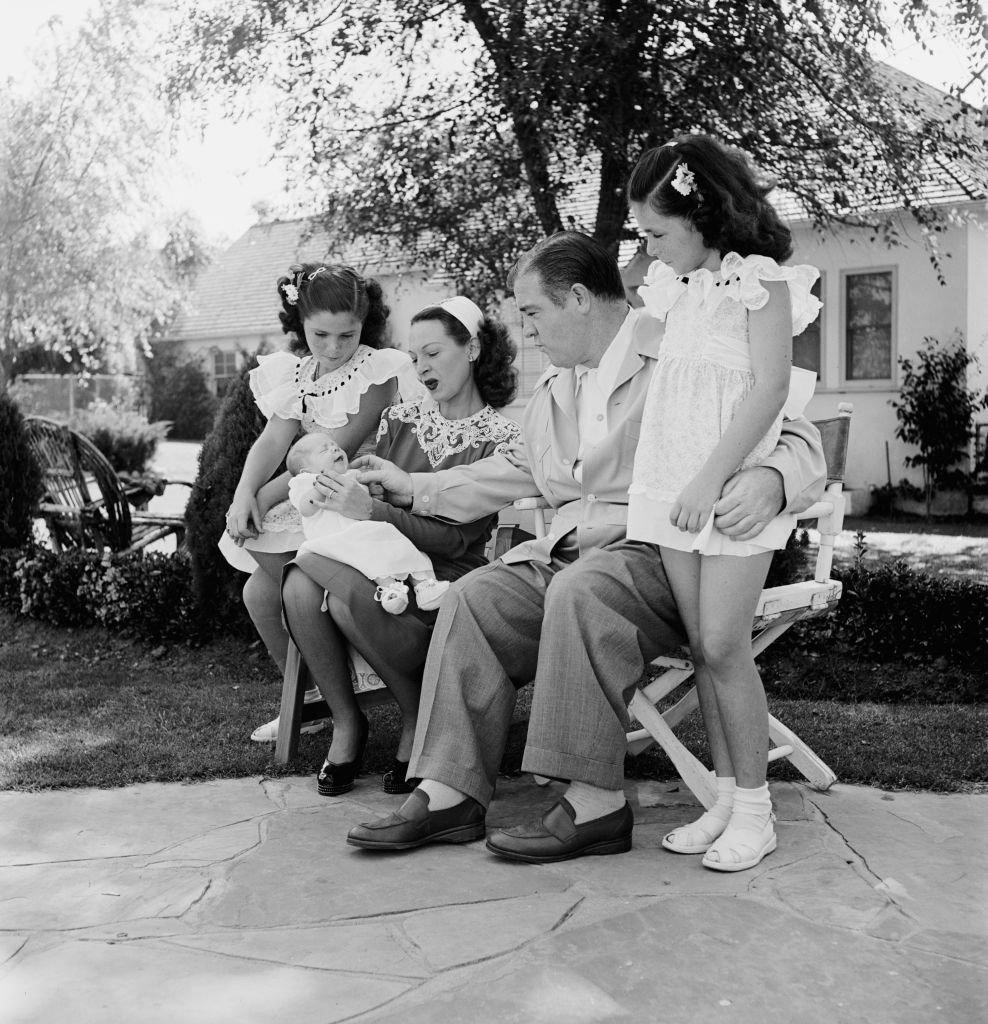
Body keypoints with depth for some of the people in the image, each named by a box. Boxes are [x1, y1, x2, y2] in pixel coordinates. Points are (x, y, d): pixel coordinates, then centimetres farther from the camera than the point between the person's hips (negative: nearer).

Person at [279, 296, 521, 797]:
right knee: (299, 586, -27)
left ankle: (418, 719, -7)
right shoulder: (400, 419, 15)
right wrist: (343, 485, -11)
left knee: (348, 598, -33)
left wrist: (372, 510, -24)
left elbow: (459, 539, -12)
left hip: (442, 580, -5)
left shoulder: (501, 439, -2)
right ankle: (346, 721, -6)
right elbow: (372, 496, 13)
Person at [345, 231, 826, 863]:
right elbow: (521, 472, 34)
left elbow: (796, 438, -9)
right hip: (569, 551, 8)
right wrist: (413, 488, 33)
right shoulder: (555, 388, 21)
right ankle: (451, 792, -15)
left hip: (658, 551, -7)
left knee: (579, 592, -35)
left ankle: (597, 804, -29)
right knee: (475, 599, -13)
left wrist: (769, 481, -34)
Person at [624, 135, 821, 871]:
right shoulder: (677, 288, 16)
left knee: (724, 646, -9)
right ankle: (725, 799, 14)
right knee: (702, 647, 6)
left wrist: (712, 479, -20)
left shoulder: (760, 280, -5)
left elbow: (770, 387, -14)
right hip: (675, 488, 7)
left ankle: (754, 810, 3)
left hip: (735, 487, -7)